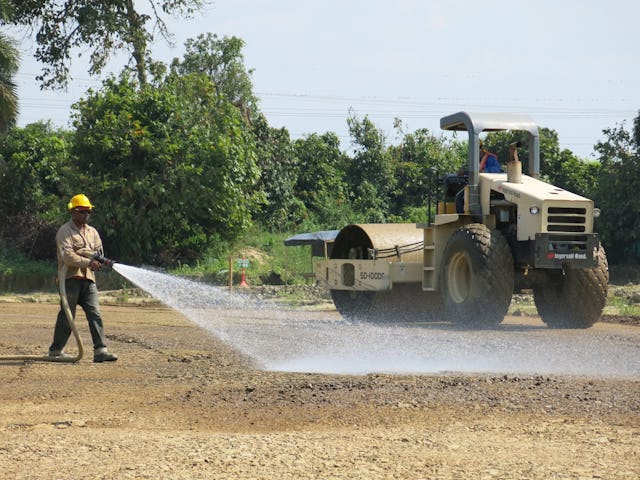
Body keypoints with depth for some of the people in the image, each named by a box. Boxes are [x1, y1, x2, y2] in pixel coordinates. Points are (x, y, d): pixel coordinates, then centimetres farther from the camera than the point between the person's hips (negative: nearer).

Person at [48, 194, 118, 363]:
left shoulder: (92, 232, 20)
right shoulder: (65, 231, -2)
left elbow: (99, 252, 18)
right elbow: (67, 257, -14)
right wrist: (88, 262, -21)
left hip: (88, 279, 6)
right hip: (71, 277, -6)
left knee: (94, 313, -6)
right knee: (67, 315, -2)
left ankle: (100, 350, -12)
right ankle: (56, 350, 9)